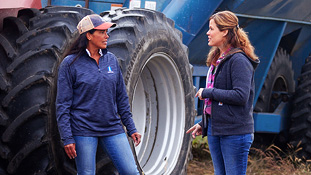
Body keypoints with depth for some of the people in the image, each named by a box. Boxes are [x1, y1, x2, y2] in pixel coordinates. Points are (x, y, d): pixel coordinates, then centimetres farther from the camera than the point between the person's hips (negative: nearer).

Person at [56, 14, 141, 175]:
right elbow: (63, 105, -5)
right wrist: (67, 138, -11)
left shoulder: (111, 60, 8)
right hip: (83, 131, -4)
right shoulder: (70, 64, -5)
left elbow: (121, 98, 15)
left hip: (112, 129, 4)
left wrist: (131, 128, 13)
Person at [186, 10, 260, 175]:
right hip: (214, 130, 9)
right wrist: (203, 123, 18)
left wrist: (208, 92, -15)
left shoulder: (239, 61, -13)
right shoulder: (216, 59, 15)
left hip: (235, 132, -9)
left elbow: (241, 96, -23)